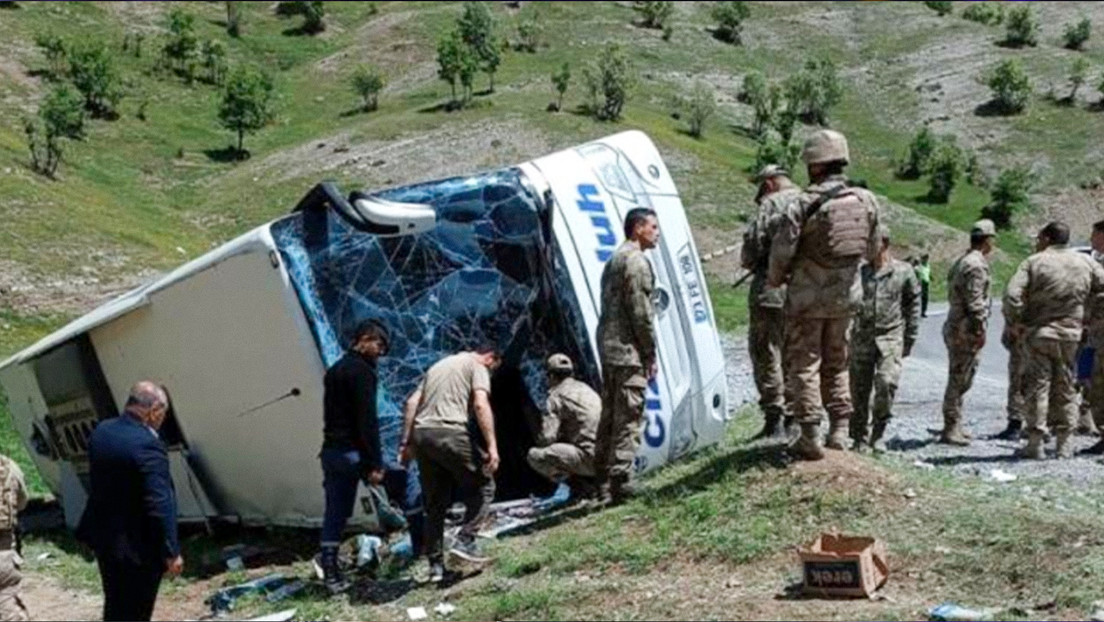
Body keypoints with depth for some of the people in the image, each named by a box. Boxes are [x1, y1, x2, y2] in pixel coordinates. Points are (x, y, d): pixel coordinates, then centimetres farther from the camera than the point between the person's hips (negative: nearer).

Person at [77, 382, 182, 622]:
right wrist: (171, 552, -18)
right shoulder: (148, 446, -25)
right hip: (137, 547, -8)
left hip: (103, 538, 8)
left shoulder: (101, 431, 1)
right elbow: (159, 505, -25)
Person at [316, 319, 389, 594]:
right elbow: (367, 420, -17)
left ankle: (330, 571, 9)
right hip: (353, 453, -9)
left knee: (335, 512, 10)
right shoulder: (362, 371, -10)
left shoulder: (334, 370, 20)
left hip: (330, 451, 9)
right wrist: (375, 463, -19)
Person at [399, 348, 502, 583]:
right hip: (450, 433, -7)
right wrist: (492, 446, -14)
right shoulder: (477, 367, 7)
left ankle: (436, 565, 12)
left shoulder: (438, 366, 28)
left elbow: (411, 403, 20)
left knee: (435, 502, 12)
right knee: (483, 485, 7)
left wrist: (406, 442, 18)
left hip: (422, 433, 7)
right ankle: (465, 541, -6)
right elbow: (481, 405, -10)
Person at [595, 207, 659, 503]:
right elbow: (641, 312, -16)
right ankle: (621, 485, -9)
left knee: (609, 417, 12)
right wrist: (651, 355, -9)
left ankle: (604, 484, 15)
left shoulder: (613, 260, 20)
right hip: (628, 351, -10)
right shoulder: (636, 260, -10)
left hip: (607, 347, 10)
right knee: (628, 419, -8)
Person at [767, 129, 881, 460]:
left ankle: (811, 435, 1)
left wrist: (775, 279, 4)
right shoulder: (865, 201, -1)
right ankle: (840, 429, 20)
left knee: (804, 364, 3)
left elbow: (782, 250, -15)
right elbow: (873, 249, 9)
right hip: (847, 295, 5)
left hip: (808, 298, -5)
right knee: (837, 362, 19)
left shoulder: (804, 206, -18)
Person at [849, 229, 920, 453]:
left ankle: (878, 434, 0)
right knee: (859, 388, 3)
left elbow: (913, 306, 8)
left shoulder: (904, 272, 3)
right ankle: (860, 436, 17)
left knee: (887, 382, -16)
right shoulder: (860, 272, 9)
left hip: (890, 337, -2)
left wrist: (909, 338, 6)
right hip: (862, 337, 2)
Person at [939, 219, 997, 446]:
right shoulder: (976, 265, -15)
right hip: (966, 330, -10)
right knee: (959, 381, -6)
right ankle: (951, 430, -3)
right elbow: (974, 302, -20)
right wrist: (980, 329, -16)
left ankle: (954, 426, 24)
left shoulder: (960, 262, 16)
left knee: (959, 380, 17)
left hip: (954, 327, 10)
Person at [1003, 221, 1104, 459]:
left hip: (1038, 333, -3)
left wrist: (1014, 323, -5)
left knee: (1037, 386, 1)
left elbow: (1012, 294, -17)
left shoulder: (1034, 262, -7)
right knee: (1065, 389, 12)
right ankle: (1063, 443, 14)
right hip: (1071, 334, 3)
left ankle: (1035, 443, 1)